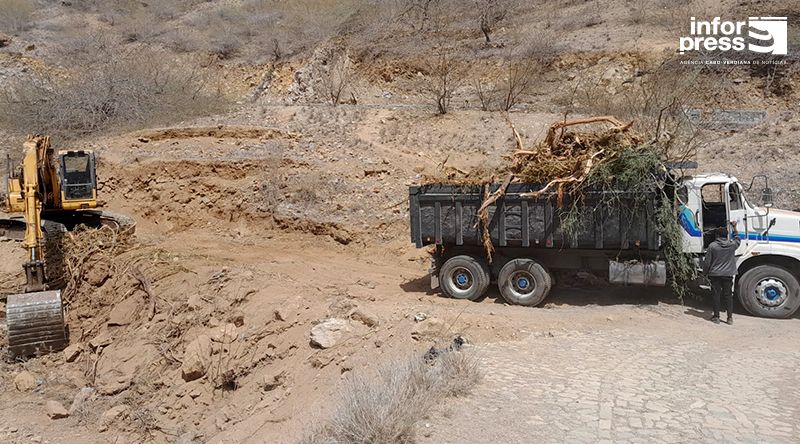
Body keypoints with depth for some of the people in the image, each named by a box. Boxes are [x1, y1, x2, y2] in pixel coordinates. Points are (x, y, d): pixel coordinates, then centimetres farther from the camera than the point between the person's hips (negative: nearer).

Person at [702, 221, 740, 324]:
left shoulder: (713, 246, -9)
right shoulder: (732, 244, -2)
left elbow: (707, 262, -6)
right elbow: (738, 239, 24)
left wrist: (705, 272, 8)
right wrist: (734, 228, 33)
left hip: (715, 274, -2)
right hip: (728, 274, 2)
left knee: (716, 295, 5)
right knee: (728, 295, 8)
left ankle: (716, 317, 10)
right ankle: (730, 318, 9)